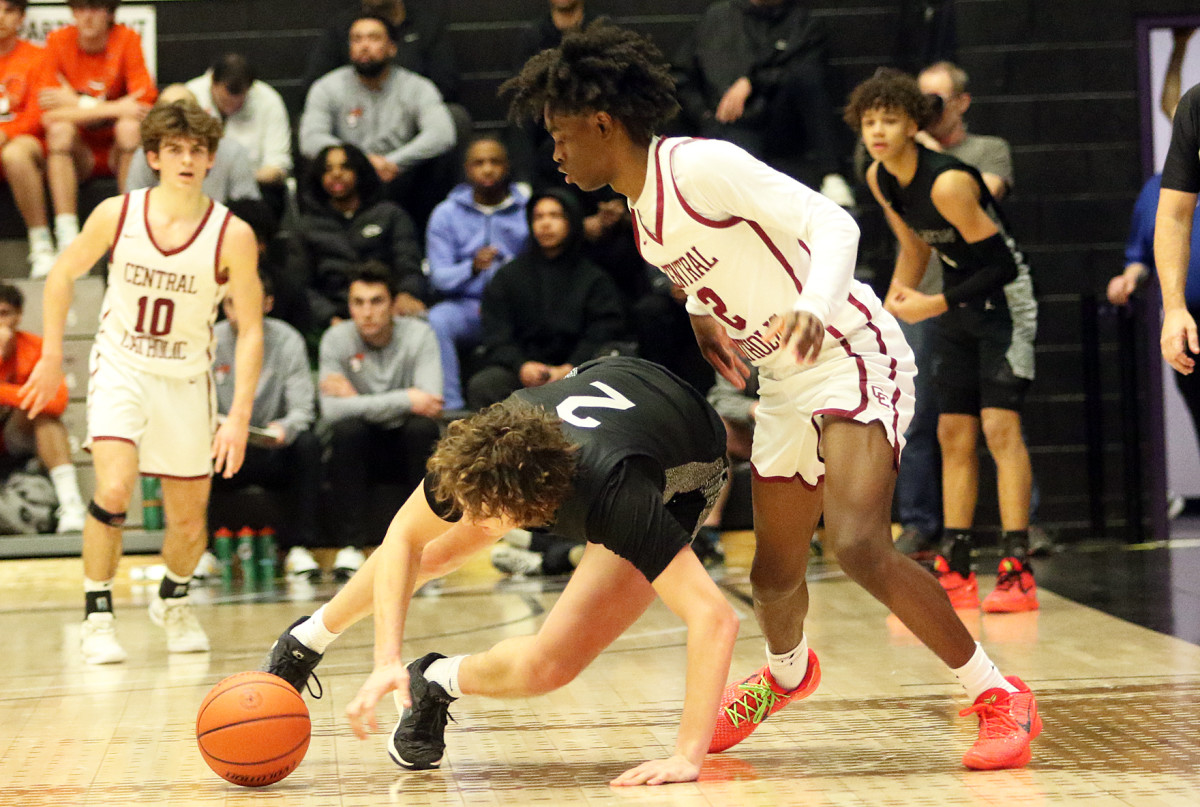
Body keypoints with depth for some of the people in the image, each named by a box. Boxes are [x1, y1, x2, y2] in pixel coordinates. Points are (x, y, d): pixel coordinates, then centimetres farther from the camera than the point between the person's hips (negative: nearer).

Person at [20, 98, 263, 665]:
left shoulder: (232, 235, -17)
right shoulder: (116, 214, -13)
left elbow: (250, 330, -12)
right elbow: (63, 274, 4)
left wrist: (240, 417, -19)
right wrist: (52, 358, 3)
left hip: (186, 379, 1)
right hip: (121, 368, -1)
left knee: (190, 524, 8)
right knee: (115, 489, -24)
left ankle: (172, 599, 41)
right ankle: (97, 618, -7)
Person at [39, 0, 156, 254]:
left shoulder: (127, 39, -8)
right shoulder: (58, 41, -6)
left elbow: (145, 104, -19)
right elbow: (49, 114, -15)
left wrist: (78, 104, -17)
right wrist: (115, 108, -23)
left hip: (119, 153, -1)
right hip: (78, 155, 1)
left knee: (130, 127, -31)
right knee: (60, 128, -30)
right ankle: (67, 242, -35)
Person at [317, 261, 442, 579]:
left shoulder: (419, 335, -9)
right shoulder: (337, 339, -9)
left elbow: (429, 403, -24)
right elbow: (331, 410, -24)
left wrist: (356, 400, -20)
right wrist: (405, 401, -25)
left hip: (407, 447, 0)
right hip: (361, 449, 0)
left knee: (423, 427, -31)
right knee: (345, 428, -31)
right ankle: (352, 544, -26)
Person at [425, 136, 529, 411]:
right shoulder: (446, 214, 9)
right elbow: (439, 277, 1)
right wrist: (473, 267, -20)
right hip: (467, 305, 1)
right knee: (435, 321, -32)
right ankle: (451, 407, -32)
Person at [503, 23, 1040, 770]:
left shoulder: (700, 165, -17)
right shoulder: (642, 211, 9)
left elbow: (831, 222, -24)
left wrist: (812, 306, -41)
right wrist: (703, 313, 10)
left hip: (850, 355, -9)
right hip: (785, 382, 9)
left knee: (859, 545, -26)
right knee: (776, 573, 15)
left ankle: (1000, 698, -13)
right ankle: (788, 675, 48)